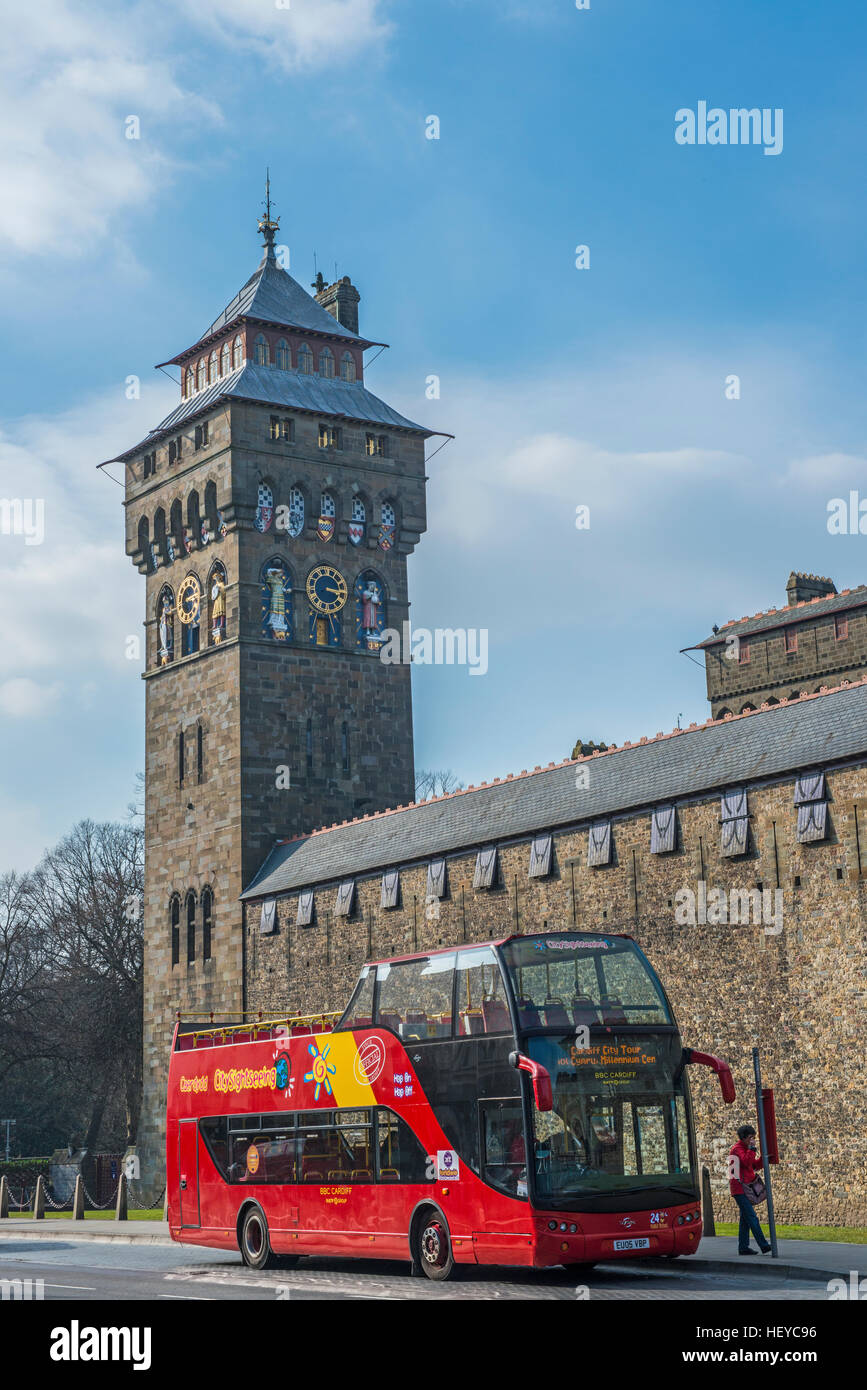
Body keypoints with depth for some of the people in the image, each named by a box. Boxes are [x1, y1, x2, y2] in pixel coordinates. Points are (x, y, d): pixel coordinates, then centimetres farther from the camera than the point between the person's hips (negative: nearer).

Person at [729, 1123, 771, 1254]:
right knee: (752, 1217, -13)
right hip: (740, 1188, -10)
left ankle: (743, 1247, 10)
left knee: (745, 1219, 8)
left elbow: (755, 1165, 18)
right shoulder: (737, 1148, -9)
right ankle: (763, 1245, -18)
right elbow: (747, 1162, -24)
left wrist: (763, 1156, 4)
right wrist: (752, 1148, -19)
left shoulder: (745, 1149, 21)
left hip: (744, 1188, 10)